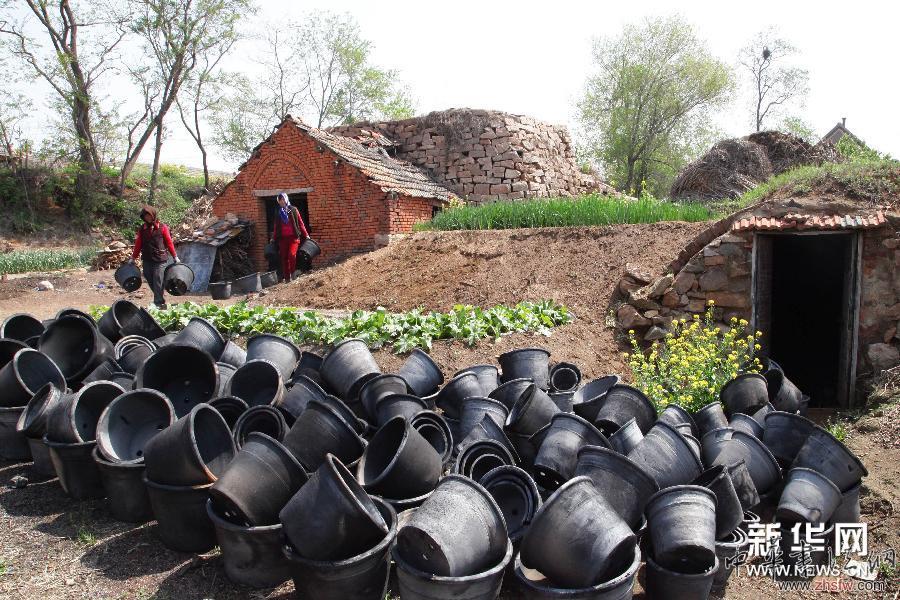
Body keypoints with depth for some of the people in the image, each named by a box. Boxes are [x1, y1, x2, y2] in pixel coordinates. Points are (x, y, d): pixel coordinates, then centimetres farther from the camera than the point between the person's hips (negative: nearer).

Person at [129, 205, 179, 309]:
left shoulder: (162, 227, -1)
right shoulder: (142, 229, 9)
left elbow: (169, 242, 1)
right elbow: (138, 245, 13)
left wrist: (175, 257, 1)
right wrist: (133, 258, 14)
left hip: (160, 260, -4)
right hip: (147, 260, 4)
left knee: (158, 282, -7)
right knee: (150, 281, 8)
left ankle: (159, 304, -3)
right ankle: (160, 301, 20)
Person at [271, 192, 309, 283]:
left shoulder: (293, 210, 6)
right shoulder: (278, 212, 14)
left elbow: (300, 223, 5)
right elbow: (276, 227, 19)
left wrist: (306, 235, 1)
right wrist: (274, 238, 19)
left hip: (293, 237, -3)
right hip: (282, 238, 3)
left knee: (292, 255, -23)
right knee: (284, 258, 1)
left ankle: (292, 273, -7)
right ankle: (286, 278, 6)